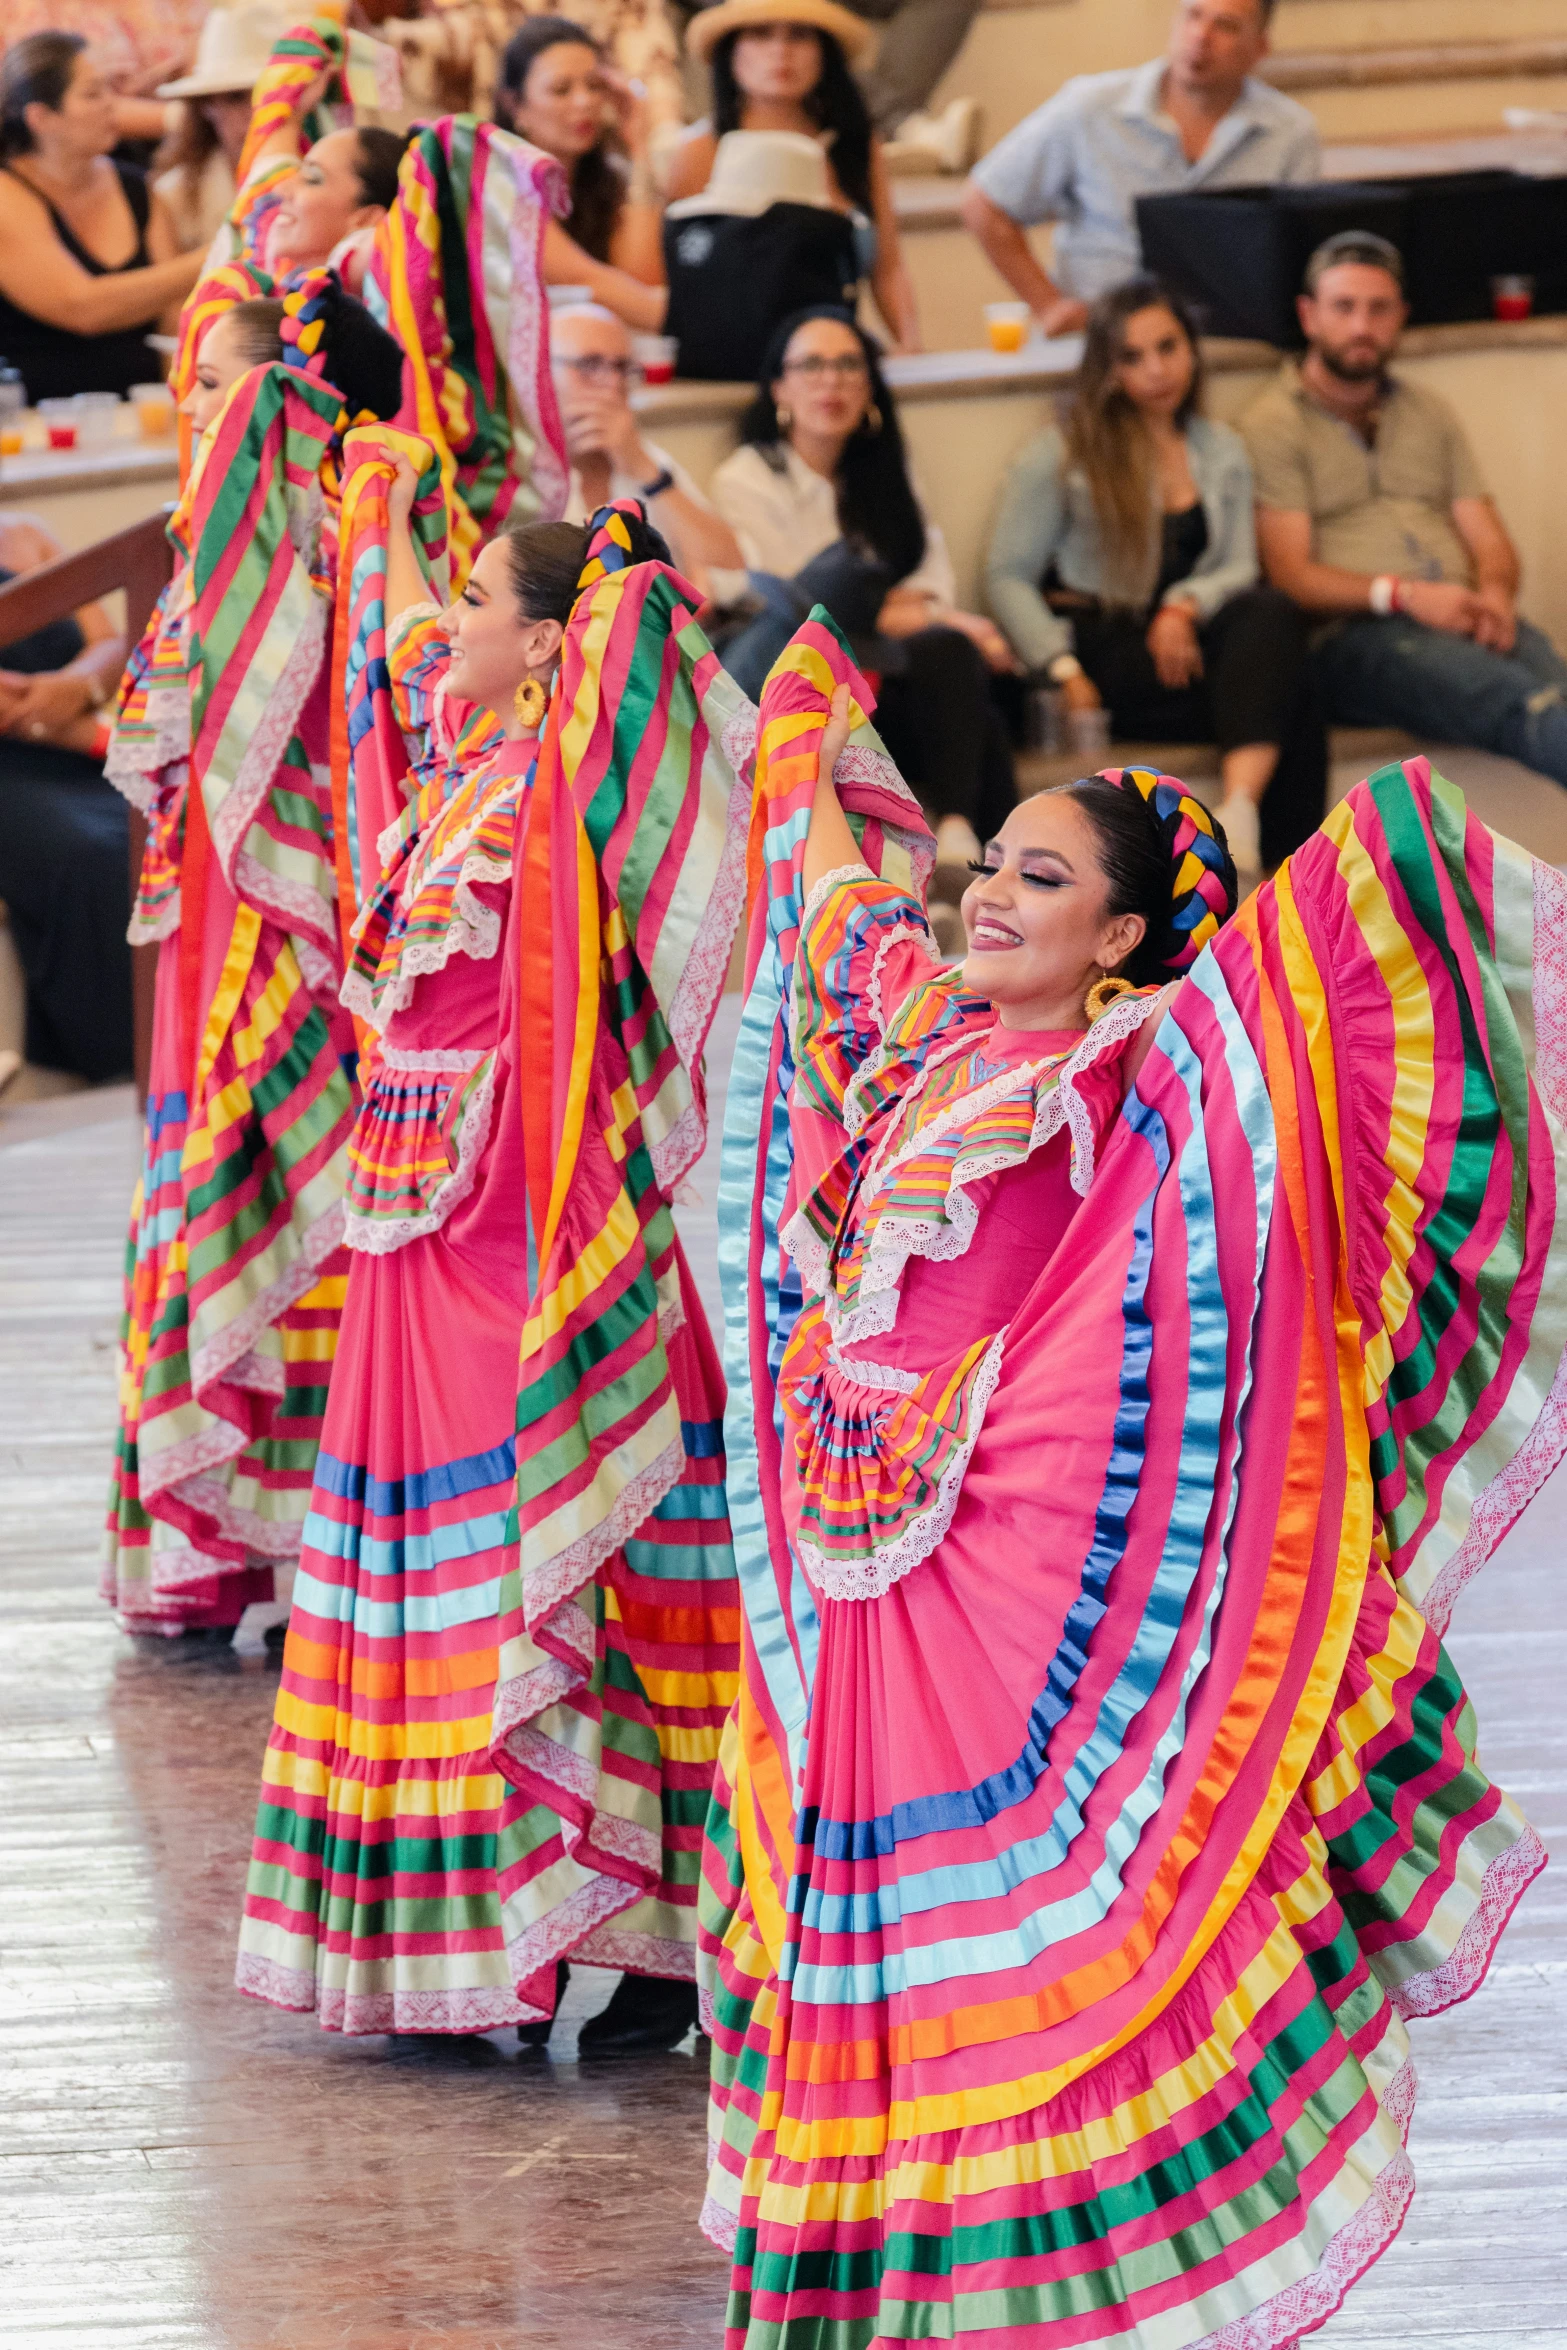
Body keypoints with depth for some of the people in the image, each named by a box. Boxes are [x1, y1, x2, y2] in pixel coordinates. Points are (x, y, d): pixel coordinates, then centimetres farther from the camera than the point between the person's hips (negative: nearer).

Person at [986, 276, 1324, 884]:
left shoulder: (1222, 452, 20)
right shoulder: (1062, 454, 7)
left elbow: (1239, 569, 10)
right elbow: (1007, 579, 2)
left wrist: (1185, 607, -14)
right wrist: (1065, 672, -13)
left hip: (1185, 643, 4)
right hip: (1103, 647, -4)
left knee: (1271, 614, -35)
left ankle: (1239, 825, -49)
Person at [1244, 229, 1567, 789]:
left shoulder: (1429, 414, 28)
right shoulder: (1274, 425, 9)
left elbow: (1490, 542, 20)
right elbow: (1292, 578, -1)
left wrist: (1495, 594, -5)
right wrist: (1401, 595, -18)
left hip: (1463, 621, 5)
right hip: (1347, 638, -5)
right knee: (1521, 700, -38)